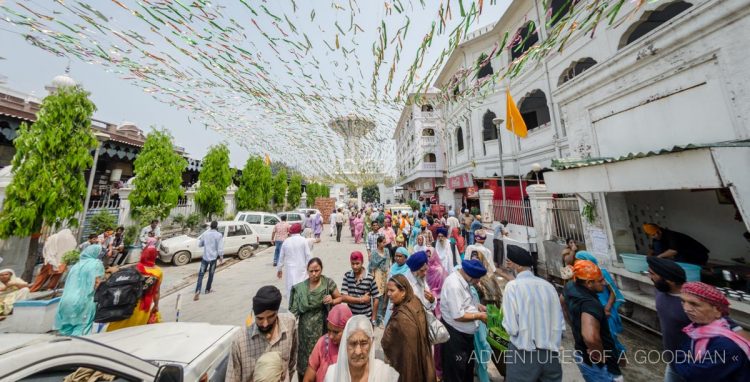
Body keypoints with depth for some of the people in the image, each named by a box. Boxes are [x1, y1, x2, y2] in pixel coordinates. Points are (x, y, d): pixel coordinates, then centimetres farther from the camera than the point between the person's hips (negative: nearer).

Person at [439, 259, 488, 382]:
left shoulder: (462, 280, -1)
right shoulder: (454, 284, -33)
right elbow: (458, 316, -31)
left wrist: (477, 305, -3)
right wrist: (479, 316, -18)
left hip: (464, 333, 10)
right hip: (454, 335, -10)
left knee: (468, 367, 30)